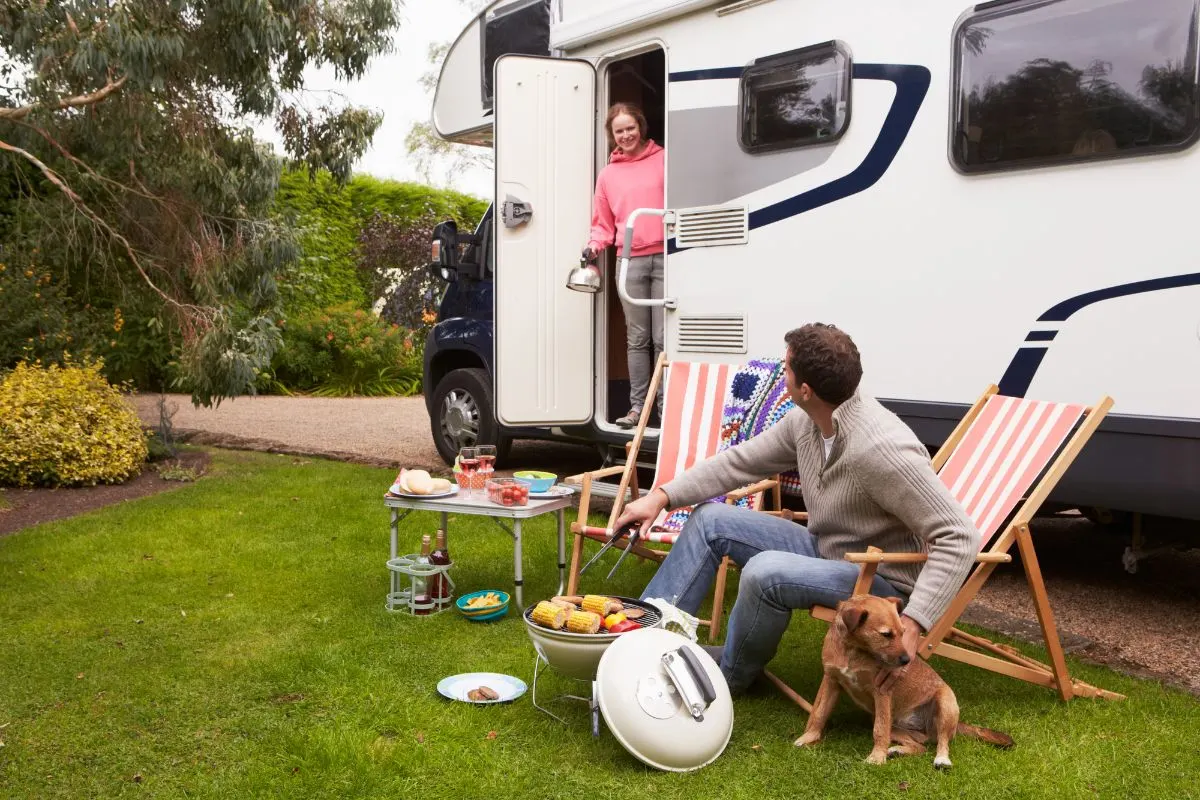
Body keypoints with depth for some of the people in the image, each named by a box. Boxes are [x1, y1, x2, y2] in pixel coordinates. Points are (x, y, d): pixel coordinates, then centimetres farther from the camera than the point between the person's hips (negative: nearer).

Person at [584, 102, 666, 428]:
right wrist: (595, 245, -2)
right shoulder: (608, 175, 14)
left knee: (663, 337, -4)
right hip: (630, 262, 3)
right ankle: (637, 405, 11)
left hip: (665, 257, -3)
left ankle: (666, 405, 3)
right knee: (637, 338, 6)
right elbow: (603, 224, 16)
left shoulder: (663, 160, 6)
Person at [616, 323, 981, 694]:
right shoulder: (805, 422, -8)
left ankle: (730, 673, -1)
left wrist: (912, 624, -39)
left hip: (882, 581, -8)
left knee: (766, 571, -31)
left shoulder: (881, 448, -33)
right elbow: (741, 460, 4)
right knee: (711, 520, 2)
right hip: (826, 551, 8)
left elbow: (960, 538, -32)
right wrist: (662, 496, -2)